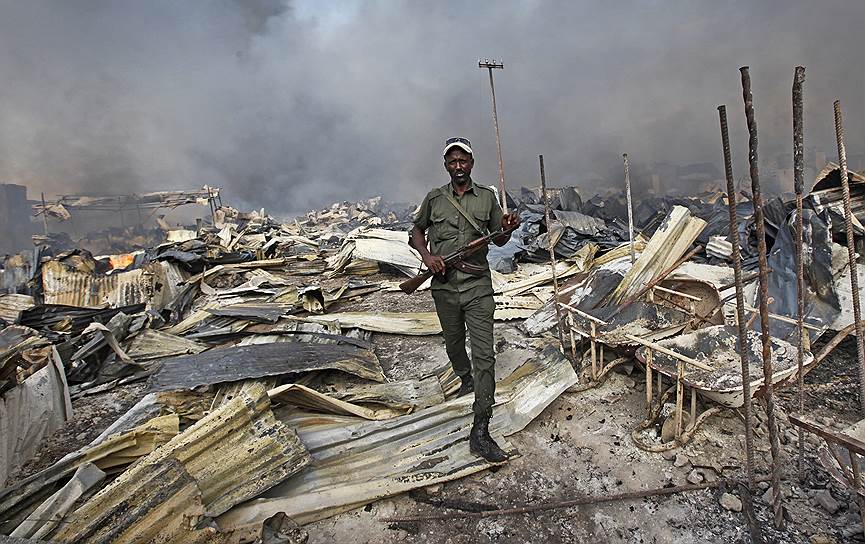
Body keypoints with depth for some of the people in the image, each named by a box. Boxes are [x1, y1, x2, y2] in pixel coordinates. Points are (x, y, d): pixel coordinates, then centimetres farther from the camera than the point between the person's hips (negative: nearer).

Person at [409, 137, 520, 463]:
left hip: (478, 285, -1)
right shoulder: (434, 199, 6)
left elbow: (498, 241, 12)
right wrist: (427, 255, -6)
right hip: (444, 285, 2)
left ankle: (480, 433, -6)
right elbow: (416, 232, 15)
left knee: (484, 355, -9)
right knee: (454, 343, 19)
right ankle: (465, 378, 53)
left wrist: (508, 229, -12)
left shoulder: (487, 197, 6)